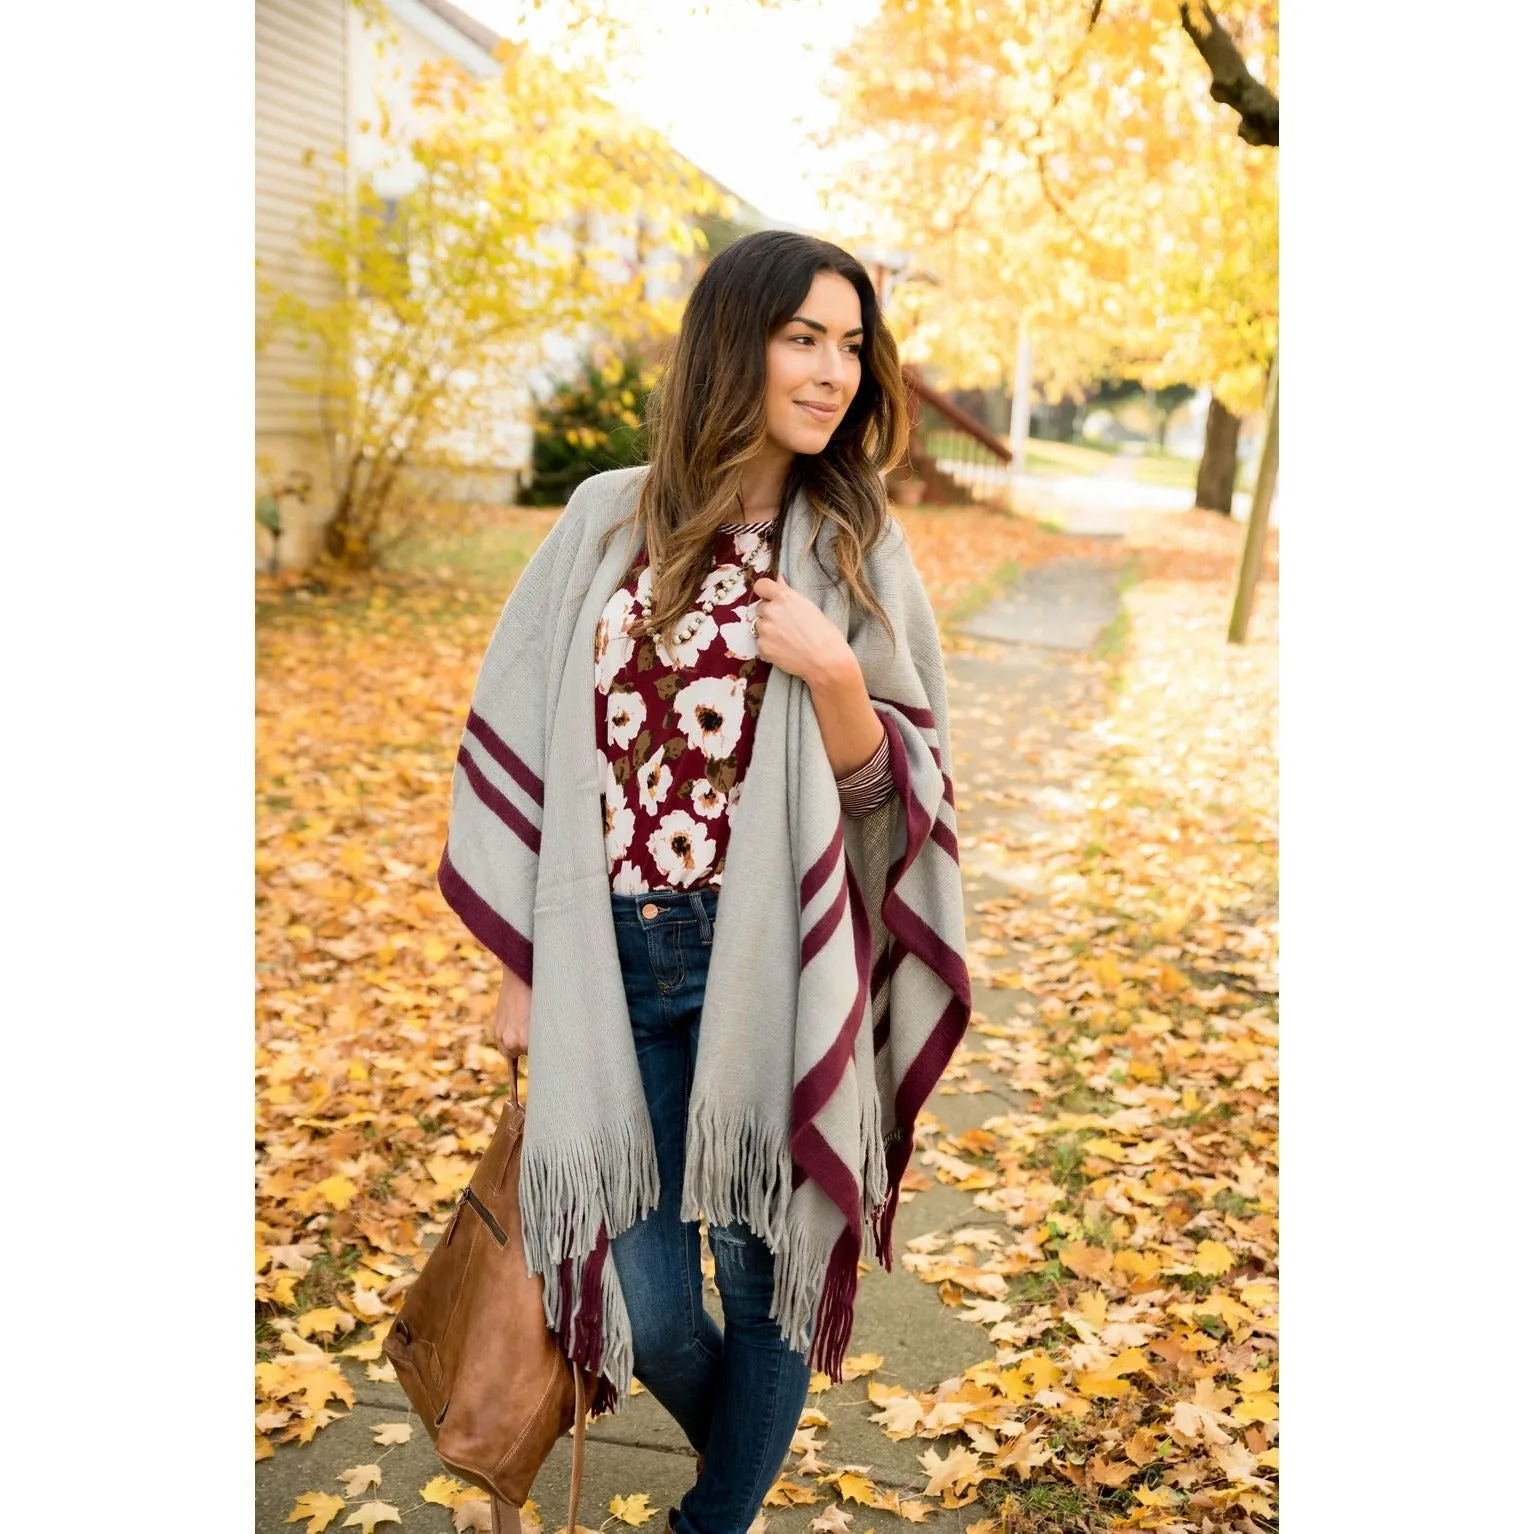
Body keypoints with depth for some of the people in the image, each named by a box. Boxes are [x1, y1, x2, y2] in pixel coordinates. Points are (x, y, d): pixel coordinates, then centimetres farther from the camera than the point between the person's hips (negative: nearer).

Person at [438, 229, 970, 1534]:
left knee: (762, 1266, 10)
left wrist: (832, 674, -20)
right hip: (611, 960, 1)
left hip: (766, 964, -1)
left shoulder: (858, 548, 0)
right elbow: (523, 741, 5)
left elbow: (889, 791, 0)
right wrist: (521, 966, 5)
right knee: (651, 1306, 7)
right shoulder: (608, 519, 2)